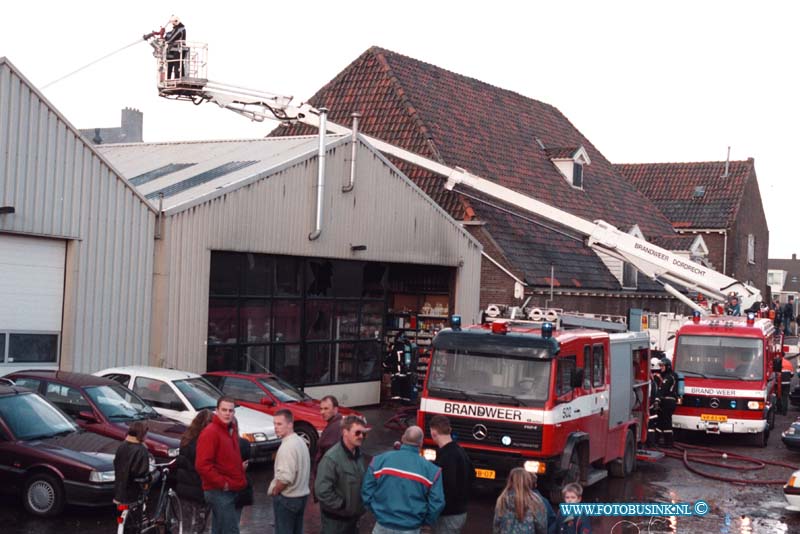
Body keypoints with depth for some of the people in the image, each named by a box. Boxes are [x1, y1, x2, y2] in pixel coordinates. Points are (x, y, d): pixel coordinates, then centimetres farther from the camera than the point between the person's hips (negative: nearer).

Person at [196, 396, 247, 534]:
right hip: (219, 492, -9)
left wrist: (241, 465, 11)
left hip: (232, 491, 9)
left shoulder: (232, 430, 14)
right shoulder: (210, 432, -15)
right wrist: (222, 483, -19)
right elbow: (202, 465, -22)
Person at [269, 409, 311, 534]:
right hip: (302, 495, 9)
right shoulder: (300, 441, 8)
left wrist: (275, 490, -11)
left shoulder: (287, 446, -22)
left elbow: (286, 477, -28)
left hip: (287, 498, -9)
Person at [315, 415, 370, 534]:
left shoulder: (358, 455, 5)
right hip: (335, 519, -8)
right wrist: (342, 506, -19)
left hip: (354, 516, 8)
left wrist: (362, 504, 8)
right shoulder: (332, 458, -23)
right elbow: (322, 491, -27)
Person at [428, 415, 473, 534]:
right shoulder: (460, 451, 9)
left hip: (448, 515, -10)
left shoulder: (447, 456, -22)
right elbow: (471, 475, 19)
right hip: (460, 512, 10)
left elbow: (448, 487, -26)